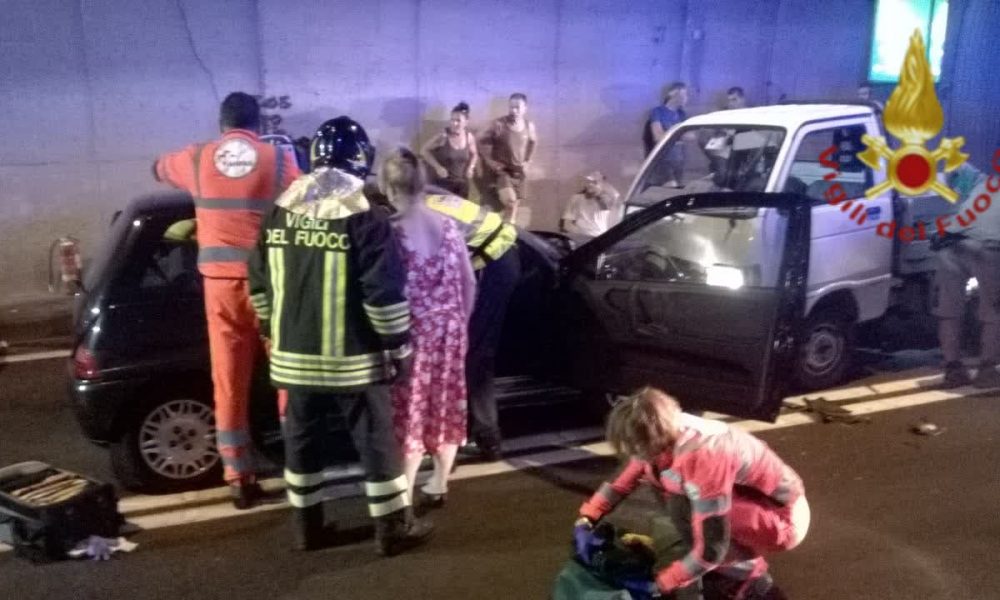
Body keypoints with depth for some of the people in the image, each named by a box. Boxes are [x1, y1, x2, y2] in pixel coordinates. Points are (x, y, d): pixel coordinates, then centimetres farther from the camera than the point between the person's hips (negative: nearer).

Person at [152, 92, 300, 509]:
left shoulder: (197, 159, 7)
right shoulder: (279, 161, -1)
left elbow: (158, 169, 28)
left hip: (222, 283, 2)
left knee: (229, 382, 8)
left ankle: (239, 478, 13)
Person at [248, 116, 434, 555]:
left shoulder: (278, 214, 4)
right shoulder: (364, 220, -14)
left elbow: (260, 282, 11)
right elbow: (385, 293, -16)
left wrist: (272, 331, 22)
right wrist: (399, 347, -6)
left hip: (294, 354, 5)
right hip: (352, 356, -5)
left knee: (302, 437, 16)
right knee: (376, 440, 6)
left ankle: (306, 526, 26)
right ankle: (393, 528, 14)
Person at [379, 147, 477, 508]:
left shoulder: (391, 231, -14)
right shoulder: (448, 226, 2)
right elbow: (469, 283, 6)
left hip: (413, 332, -5)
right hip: (449, 330, 5)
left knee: (411, 411, 5)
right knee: (446, 407, 15)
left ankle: (403, 496, 11)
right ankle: (438, 486, 29)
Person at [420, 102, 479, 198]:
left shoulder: (469, 137, -3)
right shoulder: (443, 136, -17)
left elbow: (474, 154, 16)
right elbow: (424, 151, -10)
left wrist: (471, 167, -2)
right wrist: (437, 167, -17)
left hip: (462, 183, 5)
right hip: (443, 183, -5)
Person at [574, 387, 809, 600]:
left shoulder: (703, 461, -36)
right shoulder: (667, 436, -12)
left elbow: (709, 551, -31)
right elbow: (624, 479, 4)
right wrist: (585, 522, -7)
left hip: (785, 518, -8)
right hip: (753, 498, 8)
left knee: (683, 508, -29)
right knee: (656, 477, 0)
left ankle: (749, 574, -3)